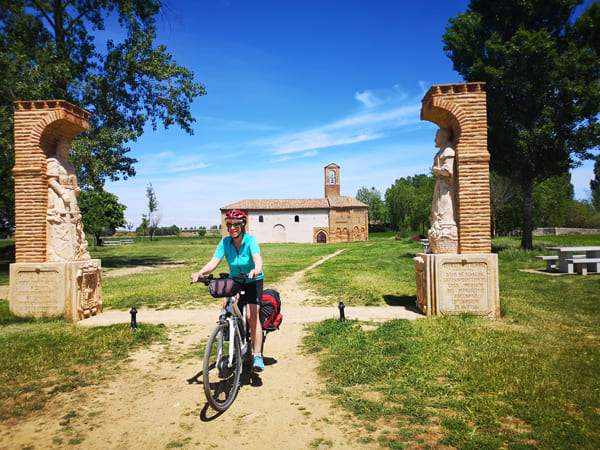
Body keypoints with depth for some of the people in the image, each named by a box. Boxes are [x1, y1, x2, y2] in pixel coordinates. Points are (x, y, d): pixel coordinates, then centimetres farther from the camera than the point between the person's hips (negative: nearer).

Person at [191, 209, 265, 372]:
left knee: (252, 315, -19)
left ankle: (258, 356, -14)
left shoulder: (250, 240, -20)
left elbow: (257, 258, -37)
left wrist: (256, 270, -60)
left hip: (253, 281, -4)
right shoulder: (225, 242, -10)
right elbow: (214, 262, -21)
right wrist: (200, 273, -39)